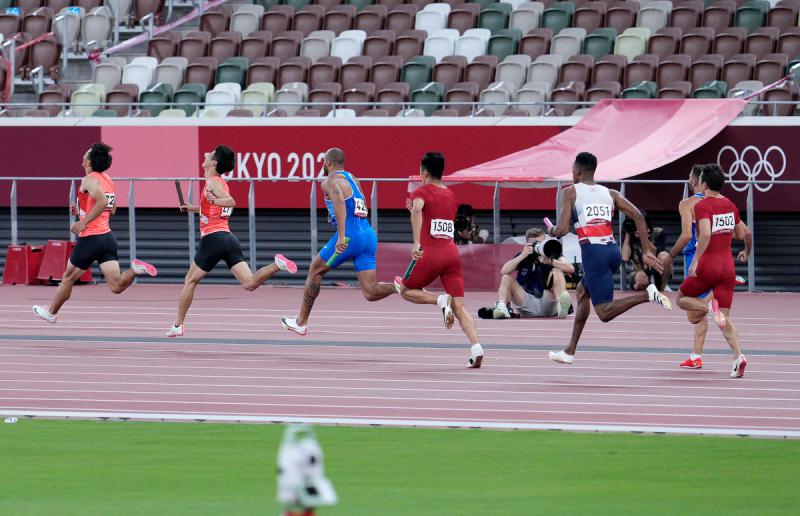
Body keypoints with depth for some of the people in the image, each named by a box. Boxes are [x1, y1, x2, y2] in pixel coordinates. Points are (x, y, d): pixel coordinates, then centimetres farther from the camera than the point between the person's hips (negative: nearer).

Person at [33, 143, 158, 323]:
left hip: (91, 239, -7)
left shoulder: (89, 180, -12)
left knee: (68, 278, 15)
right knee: (116, 286, -3)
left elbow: (102, 201, -30)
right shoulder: (107, 180, 14)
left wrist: (83, 222, -24)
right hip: (108, 237, 7)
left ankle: (51, 313, 30)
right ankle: (136, 269, -26)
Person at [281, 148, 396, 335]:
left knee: (315, 271, 14)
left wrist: (341, 235, -31)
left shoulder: (330, 181, -3)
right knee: (370, 292, 1)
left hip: (349, 236, -7)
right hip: (369, 235, 7)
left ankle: (301, 322, 20)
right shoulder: (352, 179, 23)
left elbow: (339, 202, -23)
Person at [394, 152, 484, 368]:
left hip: (430, 253, -5)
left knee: (406, 291, 18)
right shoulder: (450, 195, 20)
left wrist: (416, 243, -29)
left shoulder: (421, 192, 1)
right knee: (459, 306, -1)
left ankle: (441, 301, -10)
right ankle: (476, 347, -22)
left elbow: (417, 209, -22)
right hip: (452, 253, 5)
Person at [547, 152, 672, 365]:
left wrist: (552, 231, 18)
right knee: (582, 292, 28)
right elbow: (637, 215, 5)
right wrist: (647, 251, 7)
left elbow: (562, 230, -6)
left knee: (605, 312, -8)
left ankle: (647, 295, -31)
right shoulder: (610, 194, 16)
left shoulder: (570, 192, 3)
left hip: (593, 252, -7)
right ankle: (570, 351, 31)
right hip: (613, 250, 7)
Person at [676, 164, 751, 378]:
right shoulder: (730, 206, 9)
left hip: (707, 265, -5)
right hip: (728, 267, 5)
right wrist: (746, 252, 39)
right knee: (725, 319, 6)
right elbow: (745, 233, 19)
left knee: (682, 299, 18)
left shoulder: (702, 206, -10)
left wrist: (695, 261, -23)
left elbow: (705, 234, -25)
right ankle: (738, 356, -16)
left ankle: (710, 306, -13)